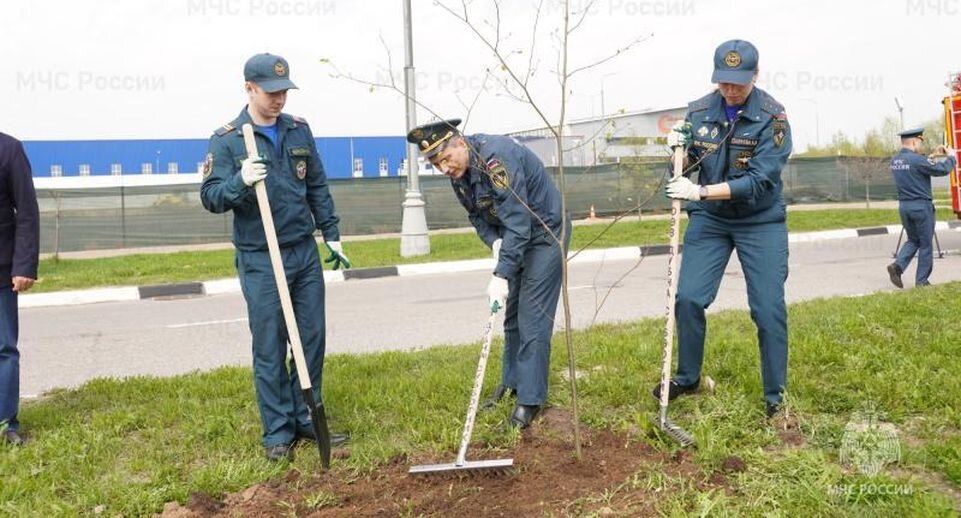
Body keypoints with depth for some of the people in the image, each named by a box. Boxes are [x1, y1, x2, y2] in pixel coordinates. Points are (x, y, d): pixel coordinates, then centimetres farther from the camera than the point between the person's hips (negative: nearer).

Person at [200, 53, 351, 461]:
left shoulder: (299, 130, 8)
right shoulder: (226, 140, -6)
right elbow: (210, 198, -9)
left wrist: (332, 236, 13)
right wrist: (240, 182, -28)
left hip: (306, 253, 5)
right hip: (260, 260, -4)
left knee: (312, 339, 8)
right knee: (270, 348, 1)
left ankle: (306, 419, 22)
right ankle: (278, 432, 12)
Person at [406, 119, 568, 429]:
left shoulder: (497, 157, -32)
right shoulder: (458, 172, -4)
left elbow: (518, 223, -35)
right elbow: (477, 215, 7)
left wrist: (501, 275, -36)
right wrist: (495, 242, -13)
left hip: (545, 233, -8)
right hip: (515, 236, 9)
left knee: (532, 318, -10)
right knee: (512, 314, 14)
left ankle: (530, 399, -4)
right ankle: (512, 382, 28)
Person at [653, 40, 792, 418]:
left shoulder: (772, 117, -17)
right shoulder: (699, 111, -4)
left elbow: (760, 182, -24)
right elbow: (688, 167, 5)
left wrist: (700, 192, -30)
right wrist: (679, 150, -18)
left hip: (760, 221, -3)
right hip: (708, 218, 3)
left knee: (769, 308, -4)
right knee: (688, 297, -3)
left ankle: (776, 395, 11)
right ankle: (687, 377, 18)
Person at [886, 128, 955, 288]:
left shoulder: (895, 161, 5)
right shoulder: (916, 160, -19)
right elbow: (942, 170, -14)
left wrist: (932, 156, 18)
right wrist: (951, 157, 3)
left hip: (904, 206, 7)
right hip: (921, 206, -7)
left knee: (913, 240, 20)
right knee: (925, 245, 7)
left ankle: (897, 265, -4)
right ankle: (921, 281, 11)